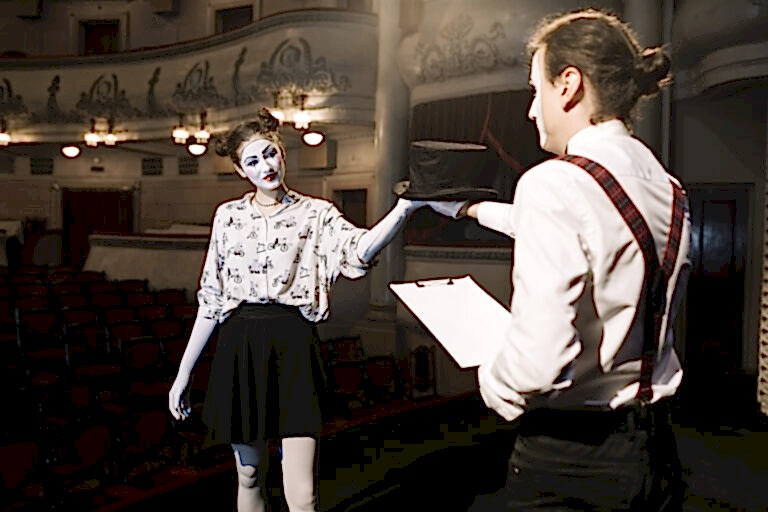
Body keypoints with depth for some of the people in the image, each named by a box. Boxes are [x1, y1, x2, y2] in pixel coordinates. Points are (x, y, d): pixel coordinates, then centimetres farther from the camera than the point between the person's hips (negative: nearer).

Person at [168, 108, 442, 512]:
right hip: (239, 347, 3)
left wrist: (405, 207, -38)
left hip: (292, 346, -2)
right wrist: (184, 372, 10)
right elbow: (211, 299, 12)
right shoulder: (228, 216, 10)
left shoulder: (316, 214, 2)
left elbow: (357, 252, -20)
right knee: (248, 477, 14)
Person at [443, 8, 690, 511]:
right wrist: (480, 210, 37)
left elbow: (537, 361, -29)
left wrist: (493, 385, -6)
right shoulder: (669, 190, 4)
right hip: (655, 448, 7)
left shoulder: (553, 184, -21)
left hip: (569, 456, -7)